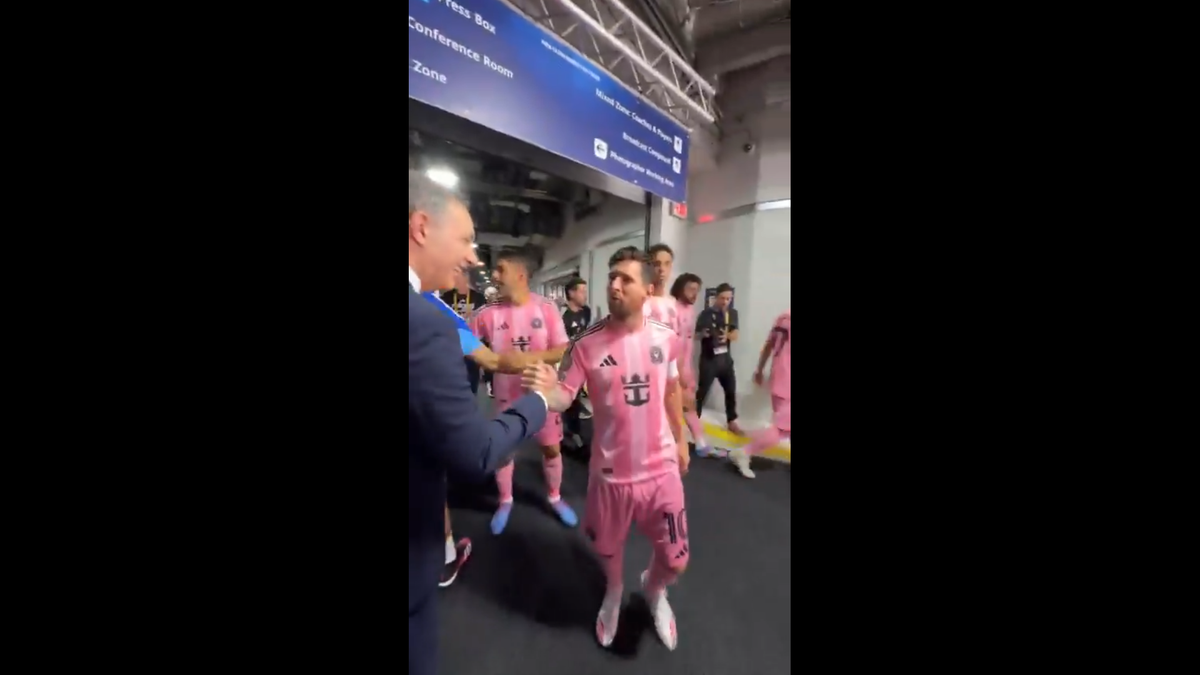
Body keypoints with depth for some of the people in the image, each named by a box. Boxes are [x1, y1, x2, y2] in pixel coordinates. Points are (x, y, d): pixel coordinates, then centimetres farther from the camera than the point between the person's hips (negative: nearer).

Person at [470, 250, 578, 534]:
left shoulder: (546, 308, -11)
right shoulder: (488, 313, -8)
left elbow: (562, 351, -13)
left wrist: (528, 357, -24)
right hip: (507, 395, 1)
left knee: (552, 447, 13)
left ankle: (554, 497, 39)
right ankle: (505, 501, 41)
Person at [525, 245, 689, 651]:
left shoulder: (666, 338, -6)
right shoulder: (587, 344, -15)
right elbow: (563, 398, -14)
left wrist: (680, 439, 15)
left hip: (661, 467, 2)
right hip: (611, 471, -1)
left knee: (675, 559, 14)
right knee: (608, 547, 22)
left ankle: (654, 588, 52)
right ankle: (614, 592, 60)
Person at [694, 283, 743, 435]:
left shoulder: (732, 313, 6)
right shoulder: (706, 313, -6)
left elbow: (735, 336, 1)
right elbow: (697, 334, -4)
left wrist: (727, 336, -23)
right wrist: (704, 334, -27)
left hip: (725, 358, 5)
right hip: (708, 359, -4)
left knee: (731, 390, 10)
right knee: (702, 391, 0)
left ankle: (731, 421, 26)